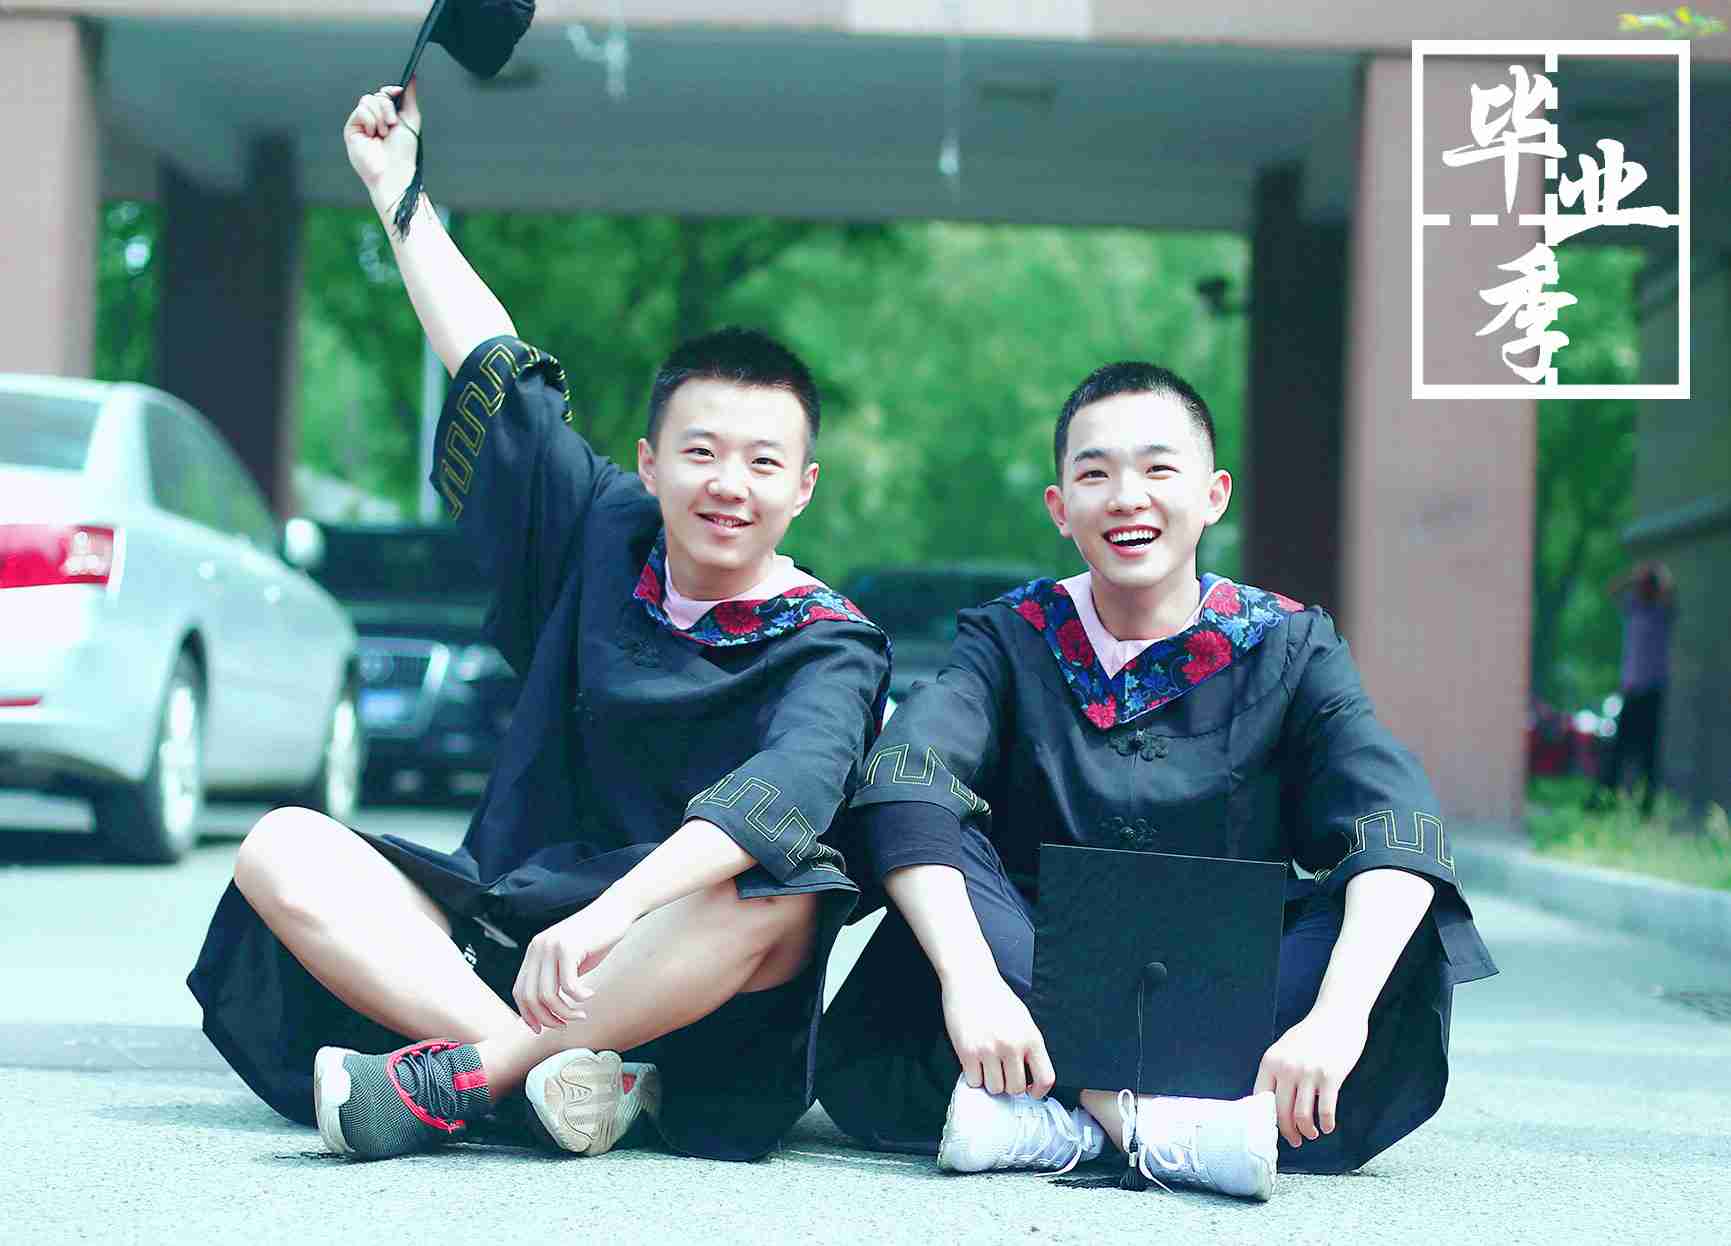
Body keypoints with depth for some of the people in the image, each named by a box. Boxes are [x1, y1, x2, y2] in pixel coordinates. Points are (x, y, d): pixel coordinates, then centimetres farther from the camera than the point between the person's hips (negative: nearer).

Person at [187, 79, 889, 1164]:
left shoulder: (827, 647, -7)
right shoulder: (605, 536, 9)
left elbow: (785, 787, -29)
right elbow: (499, 373, 20)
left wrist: (607, 912, -44)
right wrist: (399, 190, 29)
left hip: (680, 979, -5)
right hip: (497, 935, 5)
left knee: (778, 893, -36)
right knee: (283, 850, -15)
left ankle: (464, 1076, -33)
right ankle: (558, 1066, -36)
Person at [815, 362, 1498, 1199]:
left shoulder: (1288, 649, 2)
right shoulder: (1010, 642, 2)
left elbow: (1395, 822, -15)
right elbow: (904, 790, -18)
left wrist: (1338, 1015, -35)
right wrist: (971, 980, -36)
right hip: (1037, 993, 0)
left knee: (1410, 940, -26)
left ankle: (1069, 1117, -33)